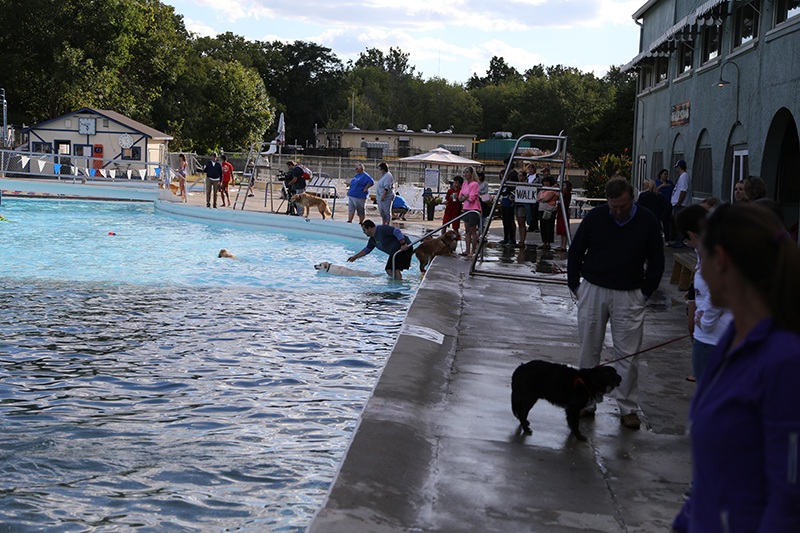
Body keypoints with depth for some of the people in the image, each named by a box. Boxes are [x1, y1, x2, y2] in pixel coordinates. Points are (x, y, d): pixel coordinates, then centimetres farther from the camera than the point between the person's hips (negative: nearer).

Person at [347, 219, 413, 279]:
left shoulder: (382, 229, -18)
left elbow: (397, 231, -24)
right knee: (389, 271, 2)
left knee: (396, 270, -19)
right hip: (394, 252, 9)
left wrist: (403, 244, -30)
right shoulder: (372, 239, 11)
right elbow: (367, 249, 25)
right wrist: (355, 257, 23)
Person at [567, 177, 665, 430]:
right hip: (593, 290, 1)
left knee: (628, 354, 1)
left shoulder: (647, 221, -3)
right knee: (589, 350, 7)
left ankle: (628, 408, 11)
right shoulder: (595, 217, -2)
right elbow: (575, 251, 9)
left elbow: (657, 260, 7)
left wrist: (645, 292, 2)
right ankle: (586, 402, 19)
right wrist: (575, 285, 5)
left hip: (629, 296, -1)